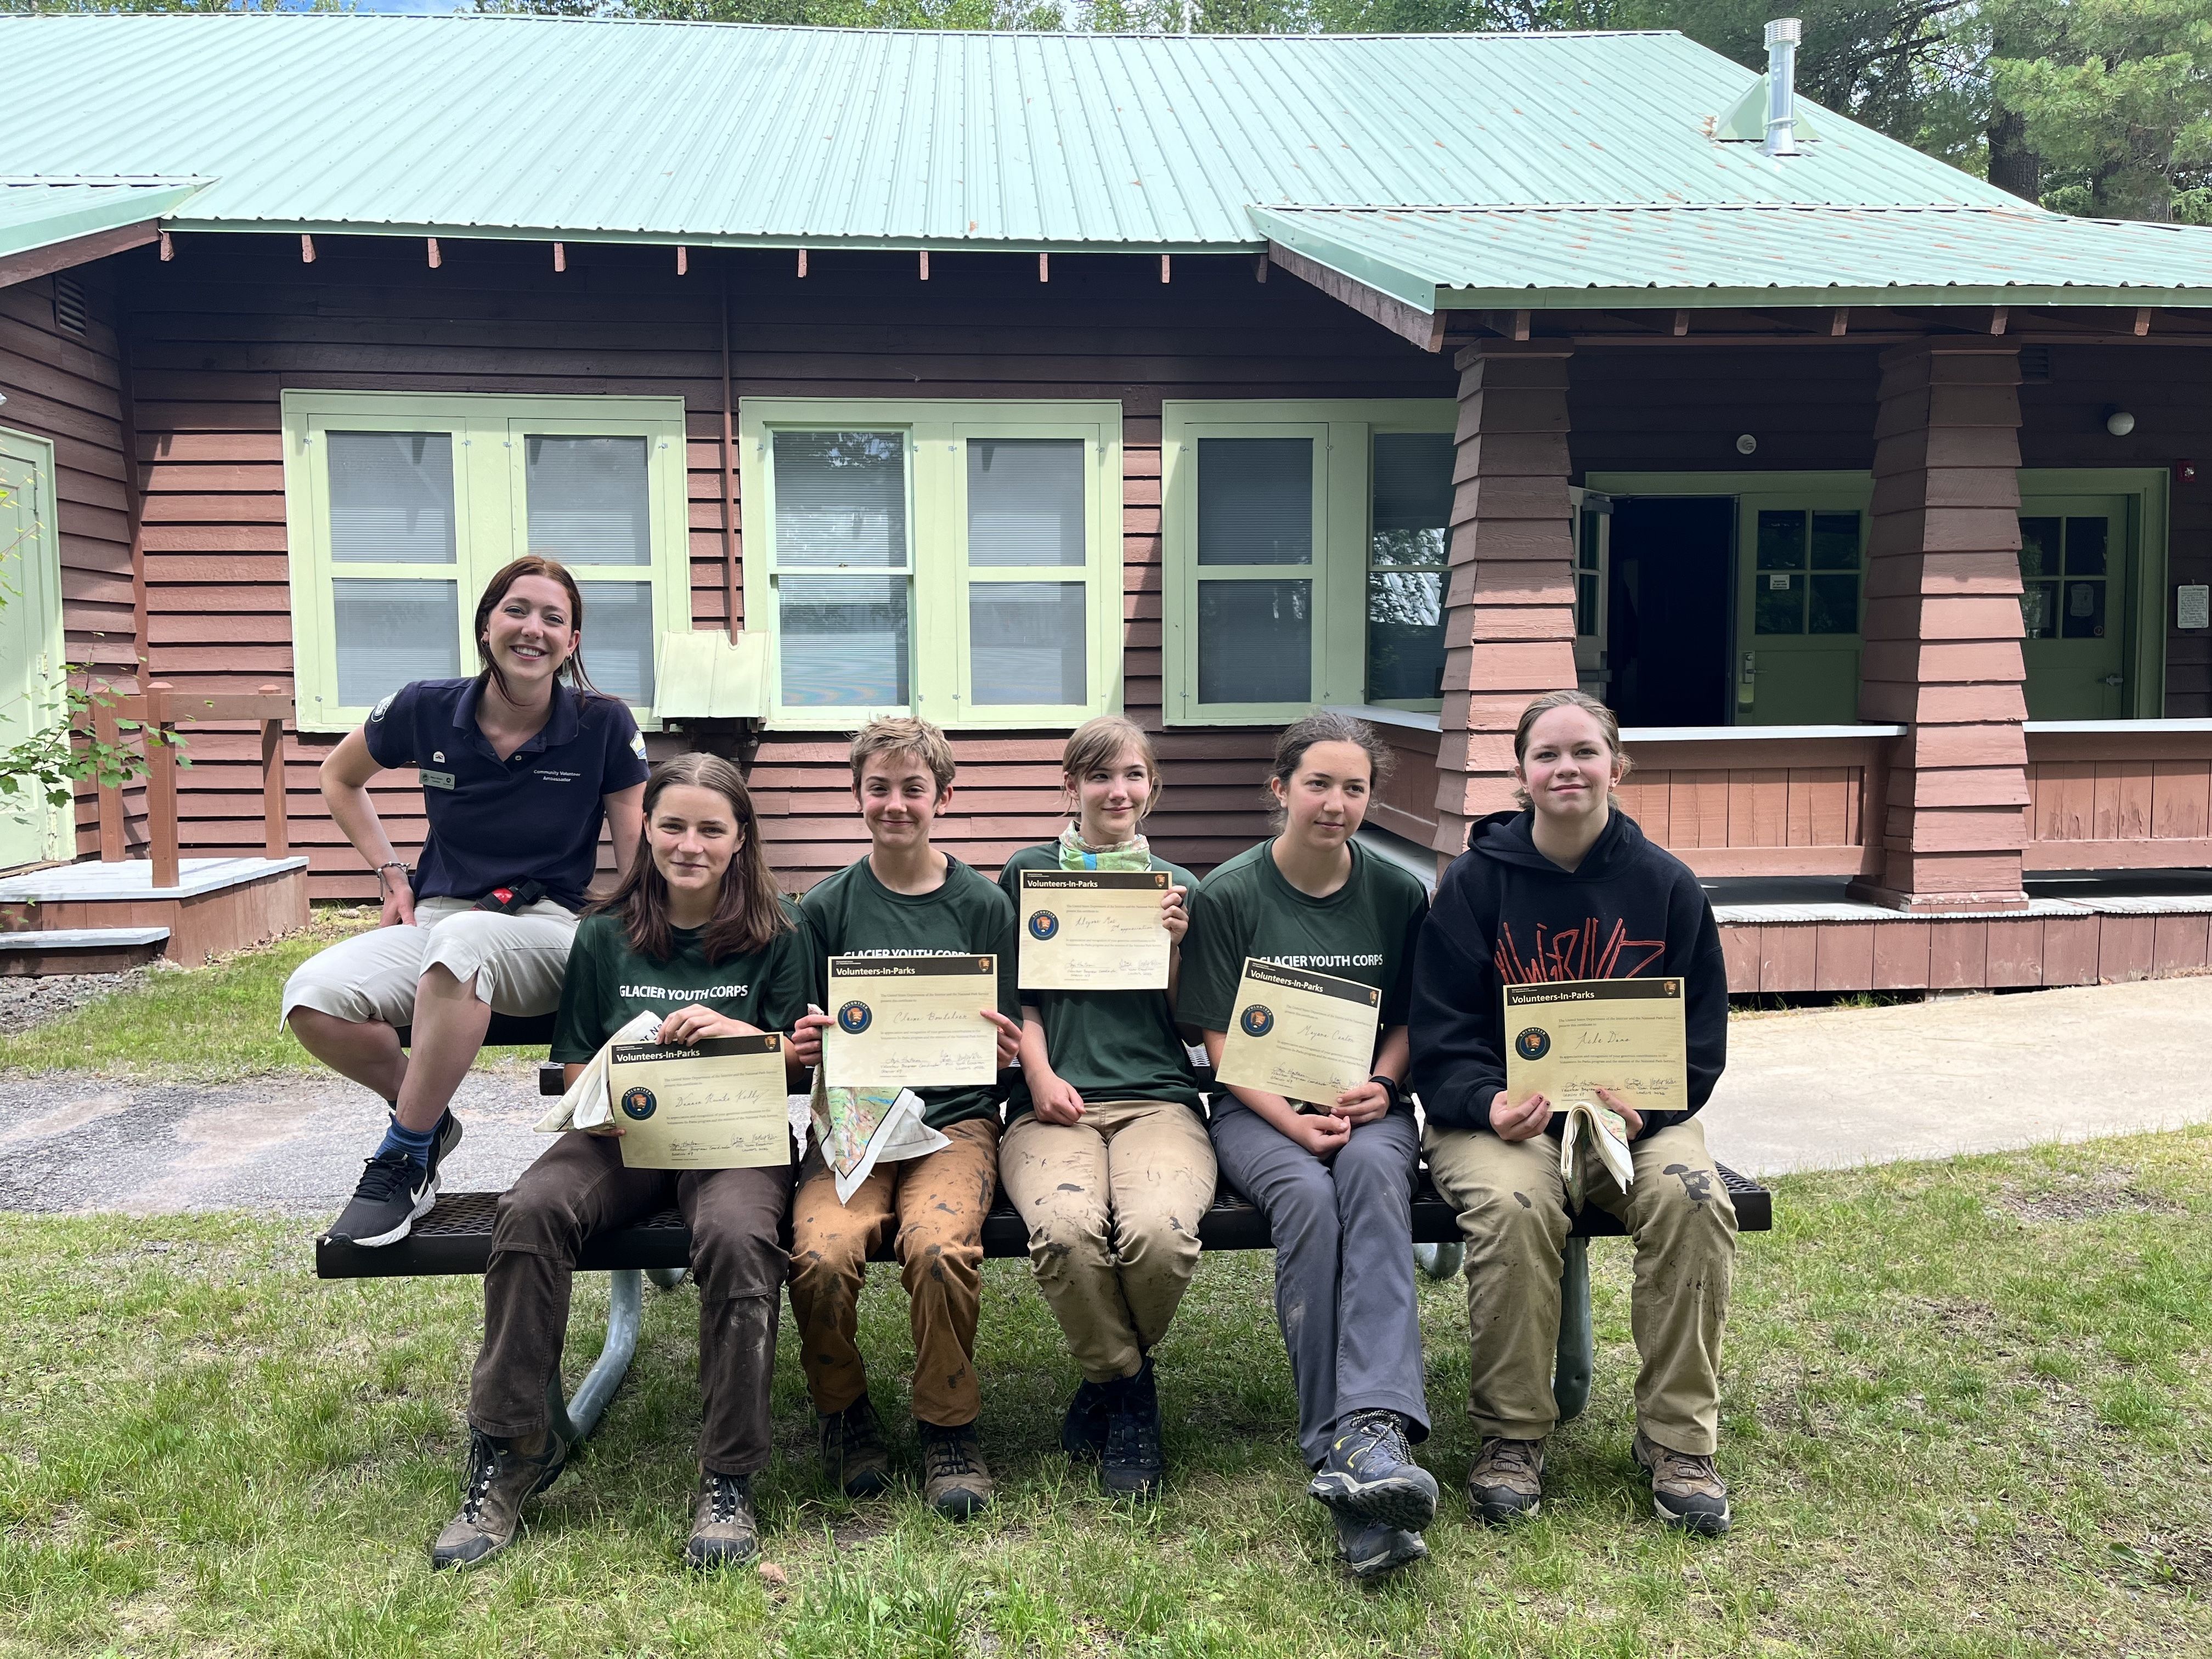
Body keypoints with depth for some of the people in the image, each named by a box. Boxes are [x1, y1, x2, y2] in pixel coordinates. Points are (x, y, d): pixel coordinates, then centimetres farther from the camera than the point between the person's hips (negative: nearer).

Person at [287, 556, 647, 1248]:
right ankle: (427, 1118, 2)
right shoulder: (428, 709, 0)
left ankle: (406, 1153, -20)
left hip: (551, 930, -3)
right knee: (312, 996, -27)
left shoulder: (603, 725, -5)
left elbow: (639, 855, 1)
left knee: (463, 939, -39)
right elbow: (339, 778, 20)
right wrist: (391, 874, 10)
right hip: (435, 920, 3)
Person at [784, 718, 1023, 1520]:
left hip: (954, 1117, -1)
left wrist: (1005, 1050, -13)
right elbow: (807, 1043, 12)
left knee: (939, 1246, -31)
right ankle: (842, 1411, 4)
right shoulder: (826, 908, 8)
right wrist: (803, 1049, -11)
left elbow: (1005, 1049, 10)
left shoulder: (982, 904, 6)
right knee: (821, 1253, -28)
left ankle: (949, 1425, -3)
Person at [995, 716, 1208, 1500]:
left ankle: (1112, 1378, 2)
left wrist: (1174, 945, -2)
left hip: (1158, 1098, 1)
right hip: (1052, 1101, 0)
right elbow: (1017, 996, 13)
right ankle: (1129, 1390, -5)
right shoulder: (1029, 873, 15)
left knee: (1158, 1229, -32)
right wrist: (1041, 1075, -4)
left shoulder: (1179, 886, 18)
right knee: (1066, 1226, -34)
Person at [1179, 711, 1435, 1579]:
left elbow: (1410, 1018, 13)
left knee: (1374, 1171, -34)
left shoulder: (1398, 894, 6)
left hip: (1367, 1104, 2)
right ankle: (1336, 1450, -35)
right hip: (1260, 1107, -1)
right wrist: (1293, 1121, -18)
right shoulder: (1227, 895, -2)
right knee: (1306, 1194, -34)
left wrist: (1377, 1087, -8)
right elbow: (1222, 1040, -3)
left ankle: (1375, 1430, -46)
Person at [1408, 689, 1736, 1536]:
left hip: (1636, 1111, 2)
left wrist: (1643, 1106, -15)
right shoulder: (1474, 881, 0)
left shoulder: (1667, 885, 4)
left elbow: (1701, 1036, 6)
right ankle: (1510, 1435, -12)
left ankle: (1677, 1439, -9)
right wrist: (1489, 1105, -22)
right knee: (1513, 1207, -33)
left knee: (1693, 1198, -28)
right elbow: (1439, 1033, -2)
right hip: (1499, 1113, -2)